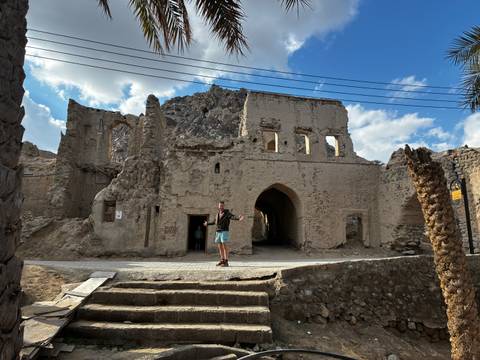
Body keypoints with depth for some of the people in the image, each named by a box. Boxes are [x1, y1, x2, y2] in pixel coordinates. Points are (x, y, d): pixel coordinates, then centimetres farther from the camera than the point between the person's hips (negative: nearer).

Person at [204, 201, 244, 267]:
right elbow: (215, 222, 32)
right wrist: (208, 224, 45)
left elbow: (233, 217, -24)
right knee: (220, 246, 7)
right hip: (218, 232, 7)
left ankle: (226, 262, -10)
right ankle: (222, 261, 16)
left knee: (224, 245, -13)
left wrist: (239, 218, -46)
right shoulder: (218, 214, 16)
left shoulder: (227, 213, -5)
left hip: (224, 231, -7)